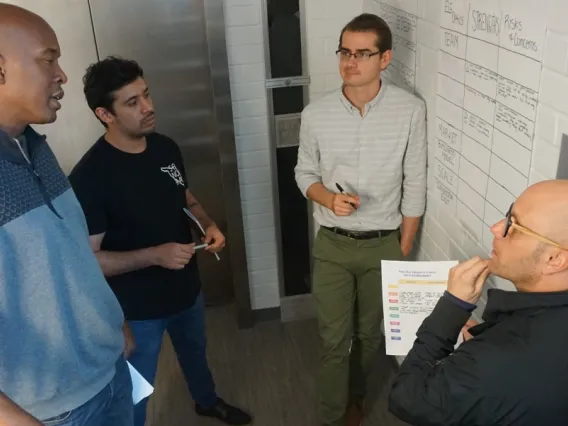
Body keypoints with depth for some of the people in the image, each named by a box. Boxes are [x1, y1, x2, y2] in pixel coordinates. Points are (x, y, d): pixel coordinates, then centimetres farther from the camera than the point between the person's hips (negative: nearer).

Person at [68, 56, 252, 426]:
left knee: (195, 351, 32)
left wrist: (209, 225, -10)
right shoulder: (90, 176, -27)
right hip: (136, 306, -7)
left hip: (187, 287, 7)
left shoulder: (166, 148, -7)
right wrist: (154, 255, -32)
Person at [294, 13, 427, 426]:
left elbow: (414, 187, -5)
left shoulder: (410, 110, -12)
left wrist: (404, 250, -2)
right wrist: (329, 198, -18)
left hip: (384, 244, 1)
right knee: (334, 340, 8)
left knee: (371, 333, 20)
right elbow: (305, 173, 4)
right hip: (332, 245, 0)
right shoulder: (316, 114, -10)